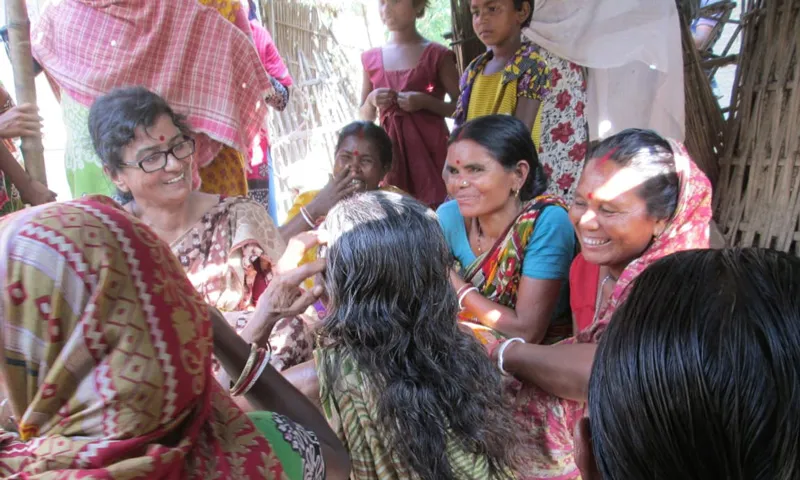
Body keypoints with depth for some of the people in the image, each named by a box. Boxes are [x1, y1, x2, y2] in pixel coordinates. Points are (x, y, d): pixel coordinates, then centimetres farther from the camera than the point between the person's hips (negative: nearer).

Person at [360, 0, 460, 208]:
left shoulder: (437, 55, 1)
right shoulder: (371, 58, 11)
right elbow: (365, 118, 15)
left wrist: (425, 102, -14)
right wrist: (371, 100, -5)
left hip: (430, 147, -3)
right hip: (391, 149, 3)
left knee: (435, 208, -9)